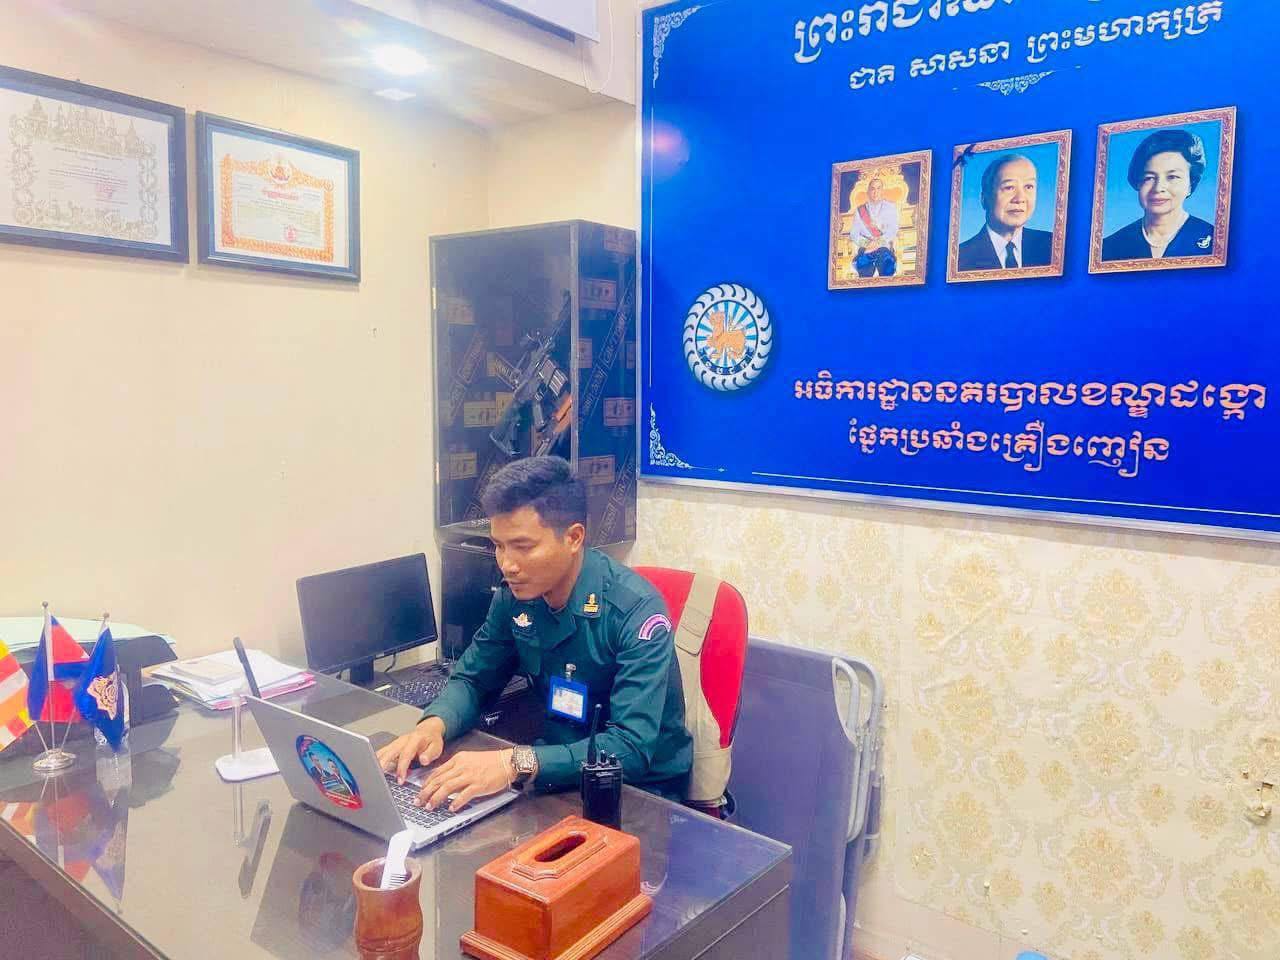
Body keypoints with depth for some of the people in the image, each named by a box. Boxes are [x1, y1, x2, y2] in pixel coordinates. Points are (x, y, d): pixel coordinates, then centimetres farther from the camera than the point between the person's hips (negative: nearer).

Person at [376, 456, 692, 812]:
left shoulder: (635, 609, -26)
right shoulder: (516, 595, -6)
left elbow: (632, 748, -32)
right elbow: (472, 678, 6)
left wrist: (517, 763, -43)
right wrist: (434, 724, -16)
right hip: (560, 773, 6)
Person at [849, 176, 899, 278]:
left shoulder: (890, 207, 13)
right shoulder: (860, 210, 16)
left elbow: (893, 229, 1)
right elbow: (854, 233, 7)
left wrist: (878, 241, -16)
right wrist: (866, 243, -13)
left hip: (884, 248, 0)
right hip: (865, 249, 0)